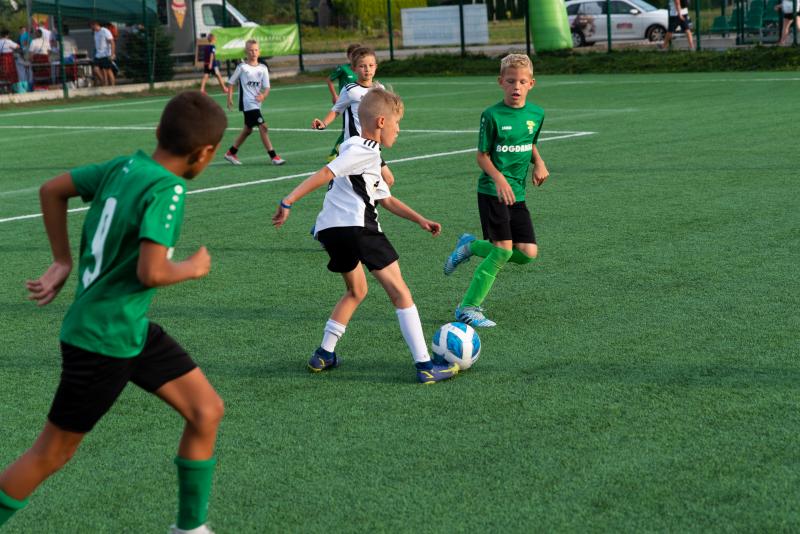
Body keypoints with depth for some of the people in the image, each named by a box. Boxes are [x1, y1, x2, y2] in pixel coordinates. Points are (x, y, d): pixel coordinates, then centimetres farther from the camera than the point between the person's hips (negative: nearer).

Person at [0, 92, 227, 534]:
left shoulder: (125, 166, 1)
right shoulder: (168, 188, -22)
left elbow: (51, 190, 10)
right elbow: (150, 272, -29)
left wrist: (63, 262, 14)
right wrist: (194, 267, -10)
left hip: (134, 331, 9)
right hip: (102, 341, -9)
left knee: (207, 411, 8)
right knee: (53, 452, 6)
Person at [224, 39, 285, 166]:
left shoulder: (263, 68, 6)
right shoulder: (242, 67, -3)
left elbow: (266, 87, 2)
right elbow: (231, 82, 5)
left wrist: (263, 95, -19)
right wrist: (229, 98, -1)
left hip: (256, 102, 6)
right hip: (247, 102, -6)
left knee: (248, 129, 17)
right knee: (263, 127, -15)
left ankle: (231, 153, 32)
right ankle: (273, 156, -14)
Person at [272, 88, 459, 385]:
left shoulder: (365, 153, 28)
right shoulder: (365, 150, -5)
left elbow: (386, 200, 33)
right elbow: (325, 174, -15)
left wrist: (420, 220, 29)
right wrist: (289, 202, -20)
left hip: (330, 230, 10)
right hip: (355, 227, -10)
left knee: (356, 290, 28)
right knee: (399, 292, -4)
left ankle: (324, 355, 26)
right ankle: (425, 366, -6)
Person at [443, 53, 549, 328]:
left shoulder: (536, 114, 6)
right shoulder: (492, 115, -10)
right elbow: (482, 155, -6)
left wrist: (539, 163, 3)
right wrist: (499, 178, -22)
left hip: (517, 194, 6)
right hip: (492, 191, -6)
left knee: (528, 253, -3)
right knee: (503, 250, -14)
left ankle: (471, 246, 20)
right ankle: (468, 308, -2)